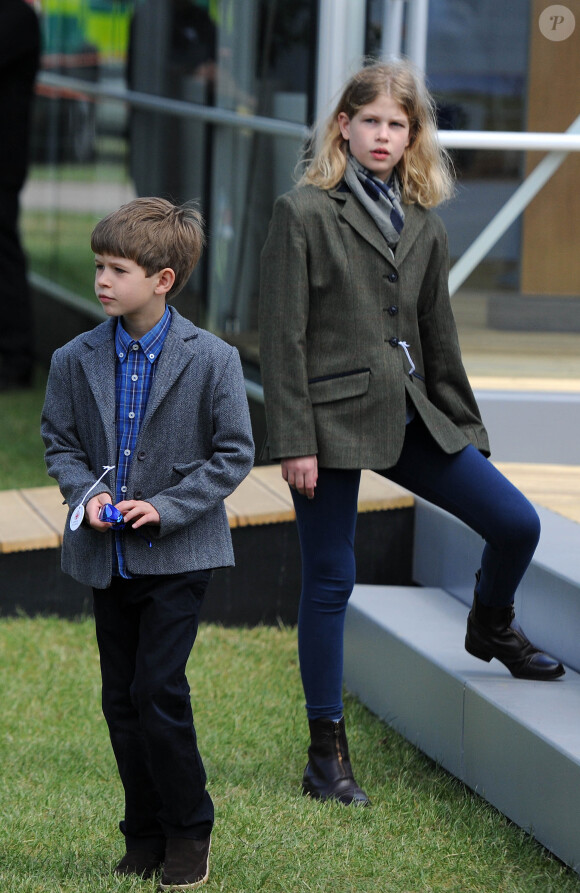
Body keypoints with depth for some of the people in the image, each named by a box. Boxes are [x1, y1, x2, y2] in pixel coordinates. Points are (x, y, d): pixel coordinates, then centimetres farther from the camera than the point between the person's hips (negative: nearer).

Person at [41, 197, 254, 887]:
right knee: (121, 699, 8)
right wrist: (85, 493, -8)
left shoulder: (211, 359, -9)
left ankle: (189, 830, 7)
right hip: (106, 554, 4)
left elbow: (234, 454, -4)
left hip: (177, 553, -4)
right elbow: (59, 441, 12)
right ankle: (144, 836, 21)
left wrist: (167, 506, -14)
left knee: (158, 691, -11)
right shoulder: (75, 360, 1)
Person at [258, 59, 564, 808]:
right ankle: (326, 756, 11)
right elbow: (282, 337, -9)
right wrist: (293, 442, -13)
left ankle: (490, 629, 31)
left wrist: (465, 431, 18)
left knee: (516, 523, -2)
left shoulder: (423, 226, 11)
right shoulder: (303, 213, -6)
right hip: (333, 419, -5)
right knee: (330, 581, 1)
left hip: (411, 419, 5)